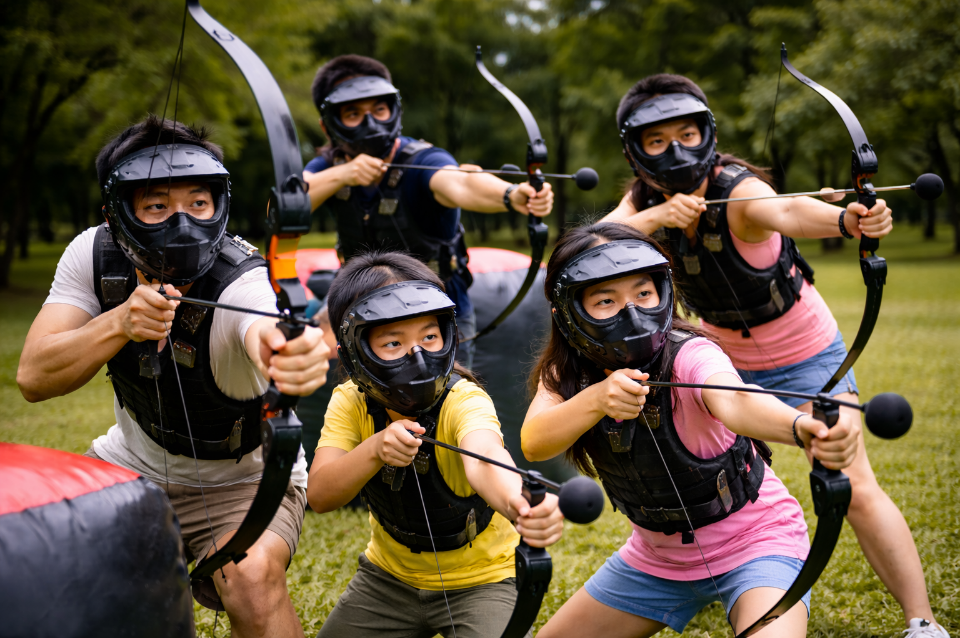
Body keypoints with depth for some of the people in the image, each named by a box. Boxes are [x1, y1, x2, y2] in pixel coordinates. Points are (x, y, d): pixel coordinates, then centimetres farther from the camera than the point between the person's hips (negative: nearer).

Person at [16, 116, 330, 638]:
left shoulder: (244, 286, -31)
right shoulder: (95, 254, -16)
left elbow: (271, 329, -56)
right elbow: (33, 378, -21)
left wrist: (287, 352, -82)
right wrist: (120, 322, -39)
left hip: (242, 478, -5)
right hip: (131, 461, 5)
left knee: (252, 578, -34)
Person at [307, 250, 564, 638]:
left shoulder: (465, 401, -27)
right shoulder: (351, 403, -14)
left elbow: (483, 459, -50)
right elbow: (319, 495, -25)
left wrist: (519, 505, -73)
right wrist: (375, 449, -44)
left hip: (479, 580, -4)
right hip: (390, 574, 4)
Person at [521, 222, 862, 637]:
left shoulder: (690, 355, -27)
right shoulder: (564, 373, -11)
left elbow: (733, 401, -50)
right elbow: (534, 443, -31)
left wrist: (803, 428, -72)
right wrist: (596, 398, -49)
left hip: (754, 542, -6)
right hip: (656, 555, 6)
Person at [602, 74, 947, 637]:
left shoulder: (740, 192, -29)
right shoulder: (646, 199, -12)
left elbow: (786, 211, -52)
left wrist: (846, 219, -74)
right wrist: (657, 216, -43)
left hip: (806, 357, -5)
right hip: (728, 359, 6)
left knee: (856, 490, -14)